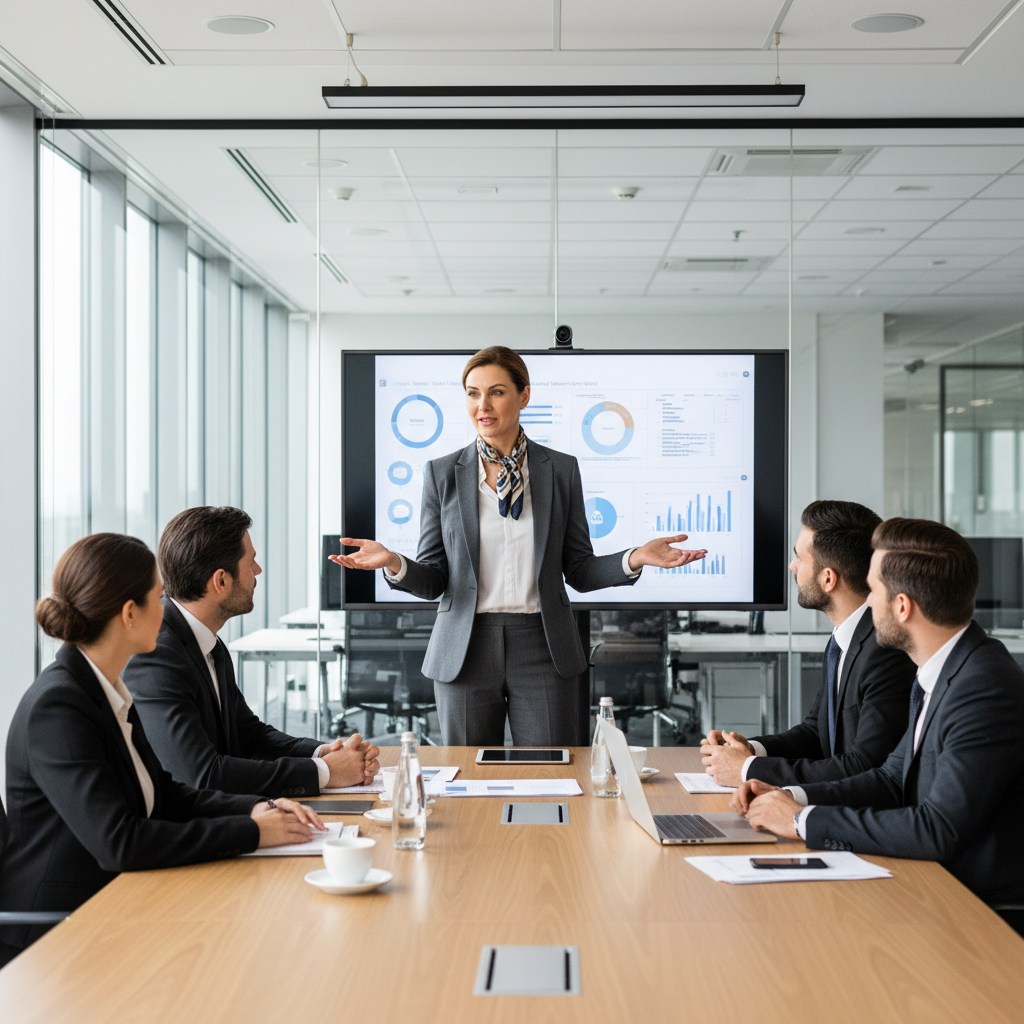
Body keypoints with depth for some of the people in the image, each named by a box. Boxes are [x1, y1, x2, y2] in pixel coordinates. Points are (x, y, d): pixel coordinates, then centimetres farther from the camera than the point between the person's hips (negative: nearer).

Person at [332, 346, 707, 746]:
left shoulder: (561, 470, 5)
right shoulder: (442, 473, 4)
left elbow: (578, 570, 7)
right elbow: (432, 579, 4)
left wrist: (633, 559, -11)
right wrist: (394, 564, -17)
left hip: (542, 650, 0)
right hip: (466, 652, 0)